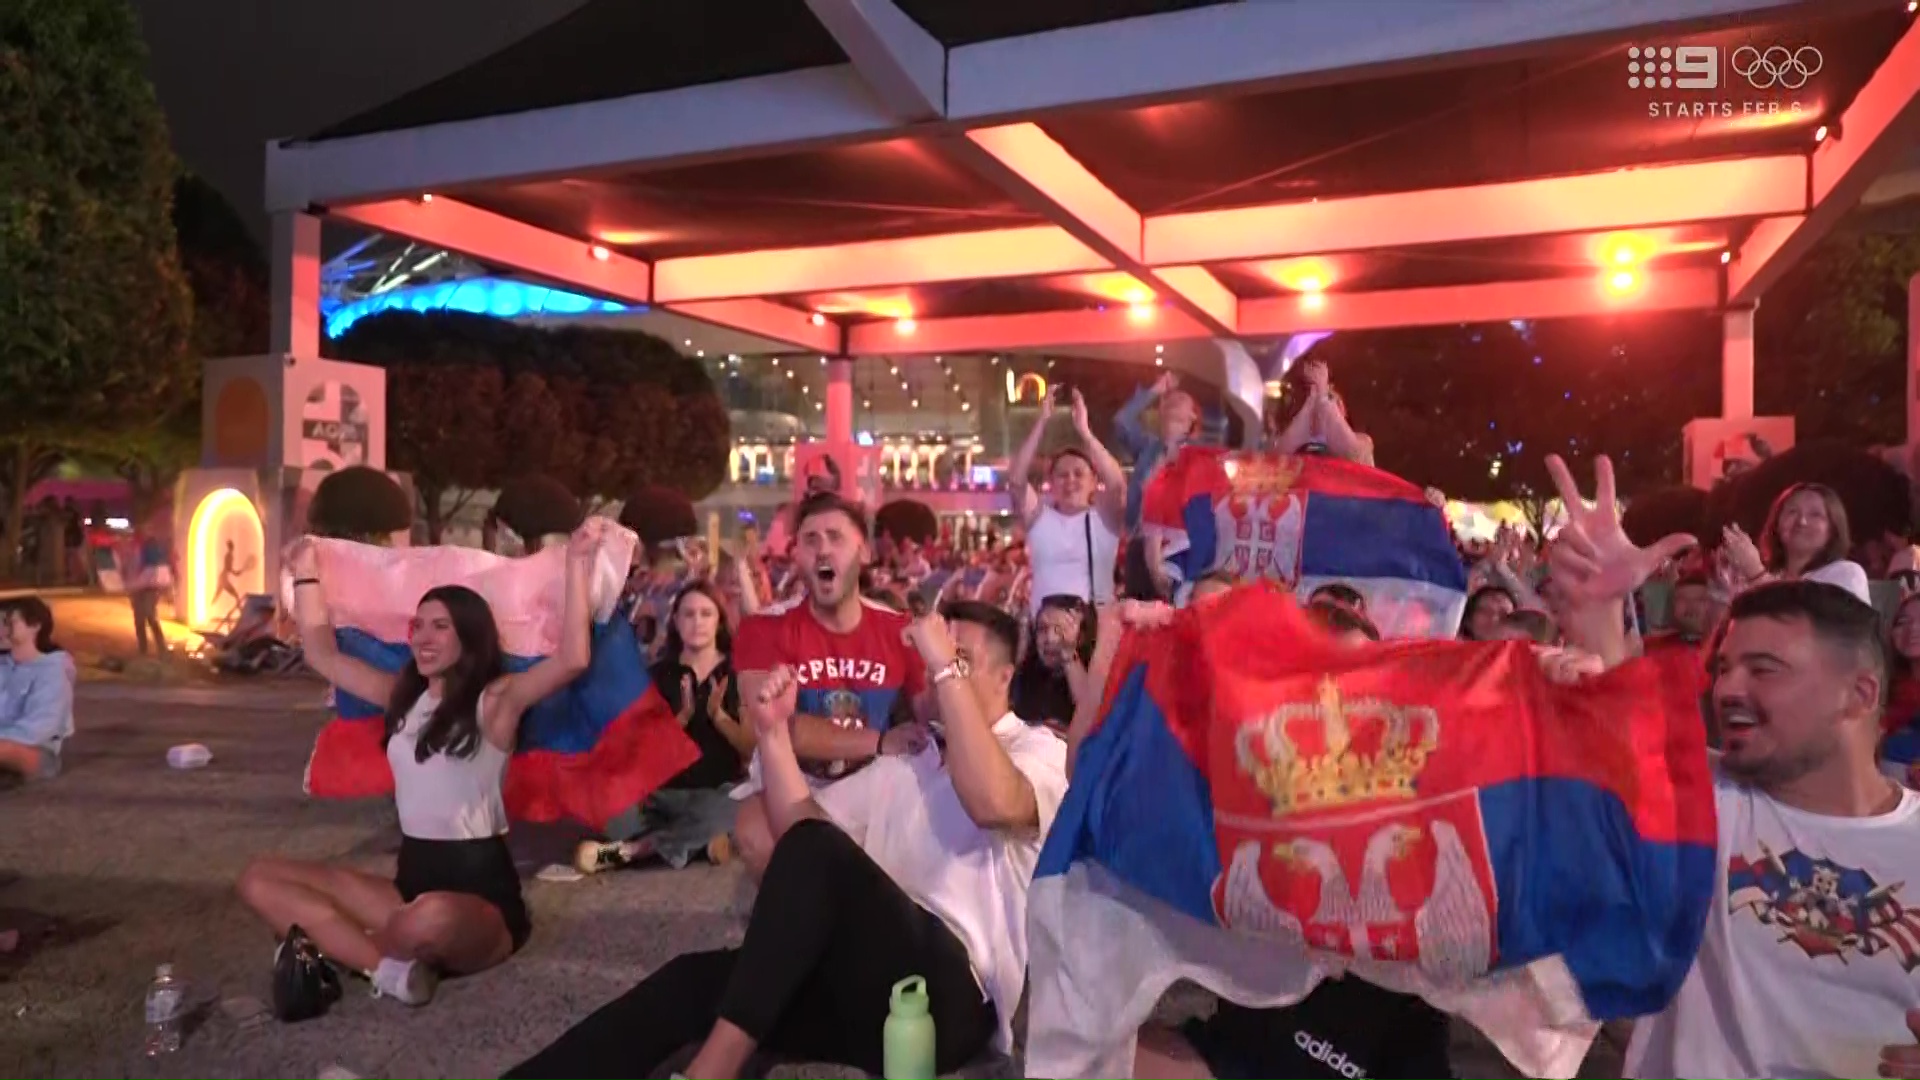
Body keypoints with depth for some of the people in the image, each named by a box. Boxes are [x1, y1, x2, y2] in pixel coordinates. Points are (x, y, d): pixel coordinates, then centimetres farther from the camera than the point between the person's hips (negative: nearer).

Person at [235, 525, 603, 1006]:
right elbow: (323, 655, 22)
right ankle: (387, 967, -21)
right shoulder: (403, 695, 12)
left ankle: (333, 946, -8)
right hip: (412, 880, 8)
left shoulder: (496, 699, -9)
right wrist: (306, 575, 25)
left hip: (480, 890, -7)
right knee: (259, 879, 0)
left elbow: (573, 659, -27)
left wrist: (576, 566, -28)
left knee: (434, 918, -43)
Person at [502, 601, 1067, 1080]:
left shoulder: (1039, 750, 4)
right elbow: (796, 827, 17)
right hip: (879, 984, 7)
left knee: (816, 847, -27)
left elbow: (995, 804, -22)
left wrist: (948, 668, -19)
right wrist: (775, 732, 3)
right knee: (697, 977, -15)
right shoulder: (909, 761, 25)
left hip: (950, 997, -7)